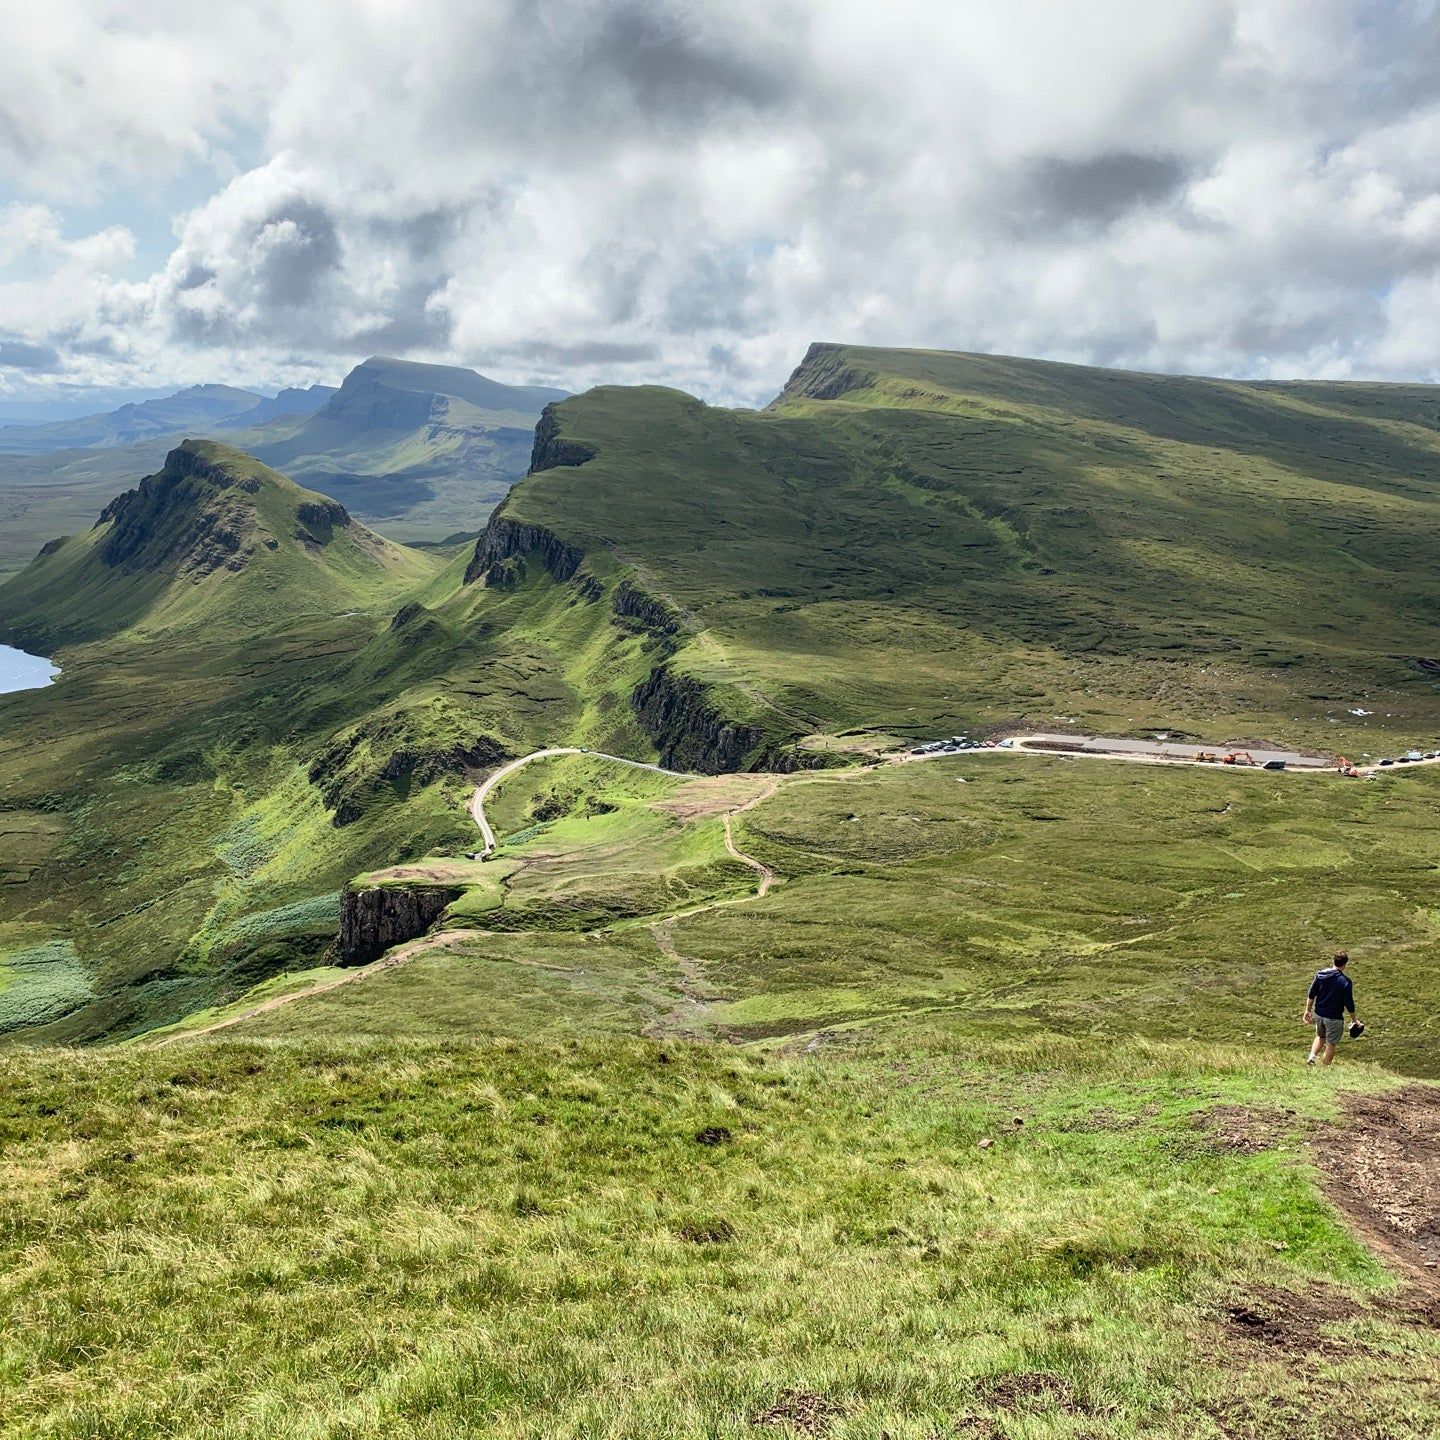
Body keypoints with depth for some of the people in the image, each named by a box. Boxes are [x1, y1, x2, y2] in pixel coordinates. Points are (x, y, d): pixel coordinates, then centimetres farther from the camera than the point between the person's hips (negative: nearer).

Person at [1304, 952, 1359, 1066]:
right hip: (1334, 1018, -5)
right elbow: (1349, 1003, -13)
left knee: (1320, 1037, 27)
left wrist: (1308, 1011, 13)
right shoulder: (1345, 981, -18)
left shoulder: (1320, 974, -4)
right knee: (1331, 1044, 10)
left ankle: (1312, 1056, 8)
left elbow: (1311, 994, 2)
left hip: (1318, 1014, 5)